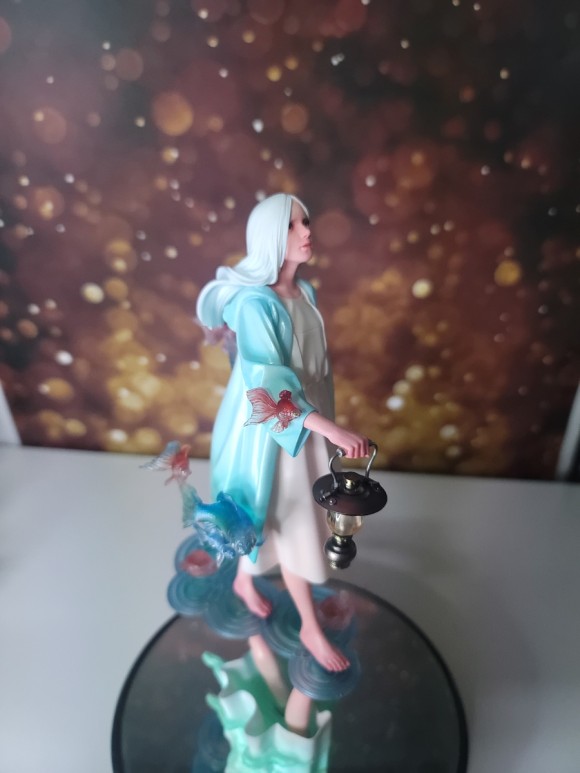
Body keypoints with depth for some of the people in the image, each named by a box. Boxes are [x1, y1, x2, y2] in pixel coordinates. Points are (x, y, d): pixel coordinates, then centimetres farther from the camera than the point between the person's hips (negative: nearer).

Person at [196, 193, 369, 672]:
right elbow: (268, 381, -31)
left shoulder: (304, 291, 2)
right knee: (294, 526, 7)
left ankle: (244, 579, 53)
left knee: (290, 519, 24)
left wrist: (325, 421, 10)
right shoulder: (254, 303, -24)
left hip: (305, 421, 8)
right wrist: (331, 429, -39)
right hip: (270, 428, -8)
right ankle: (311, 628, 31)